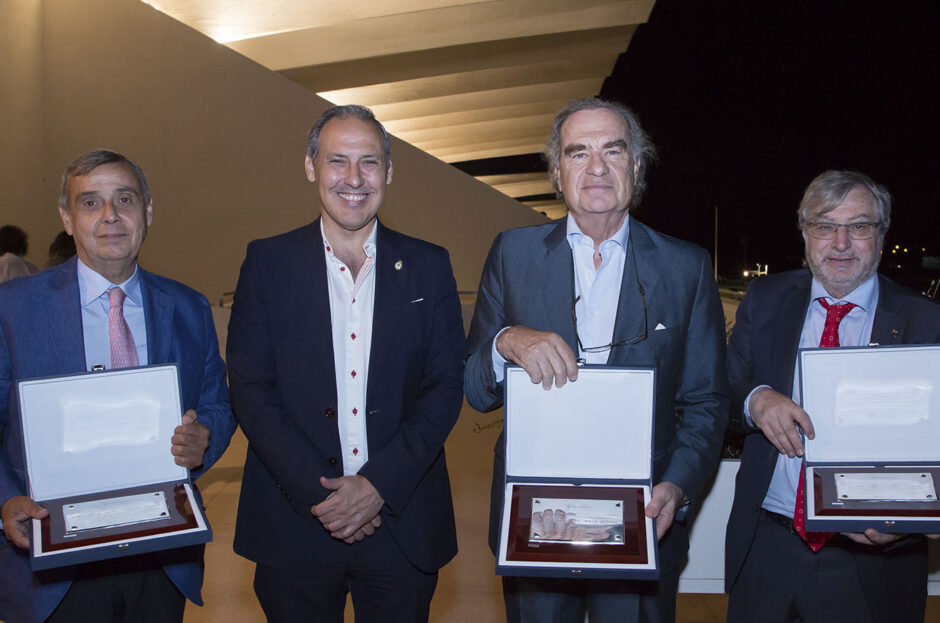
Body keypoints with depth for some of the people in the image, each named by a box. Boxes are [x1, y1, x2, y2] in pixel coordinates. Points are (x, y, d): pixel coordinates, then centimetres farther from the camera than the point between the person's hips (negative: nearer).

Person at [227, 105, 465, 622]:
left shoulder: (428, 267, 3)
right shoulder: (267, 262, 1)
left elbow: (446, 386, -1)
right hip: (294, 526, 0)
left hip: (402, 525, 1)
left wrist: (379, 484, -12)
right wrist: (316, 492, -12)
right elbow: (249, 389, -4)